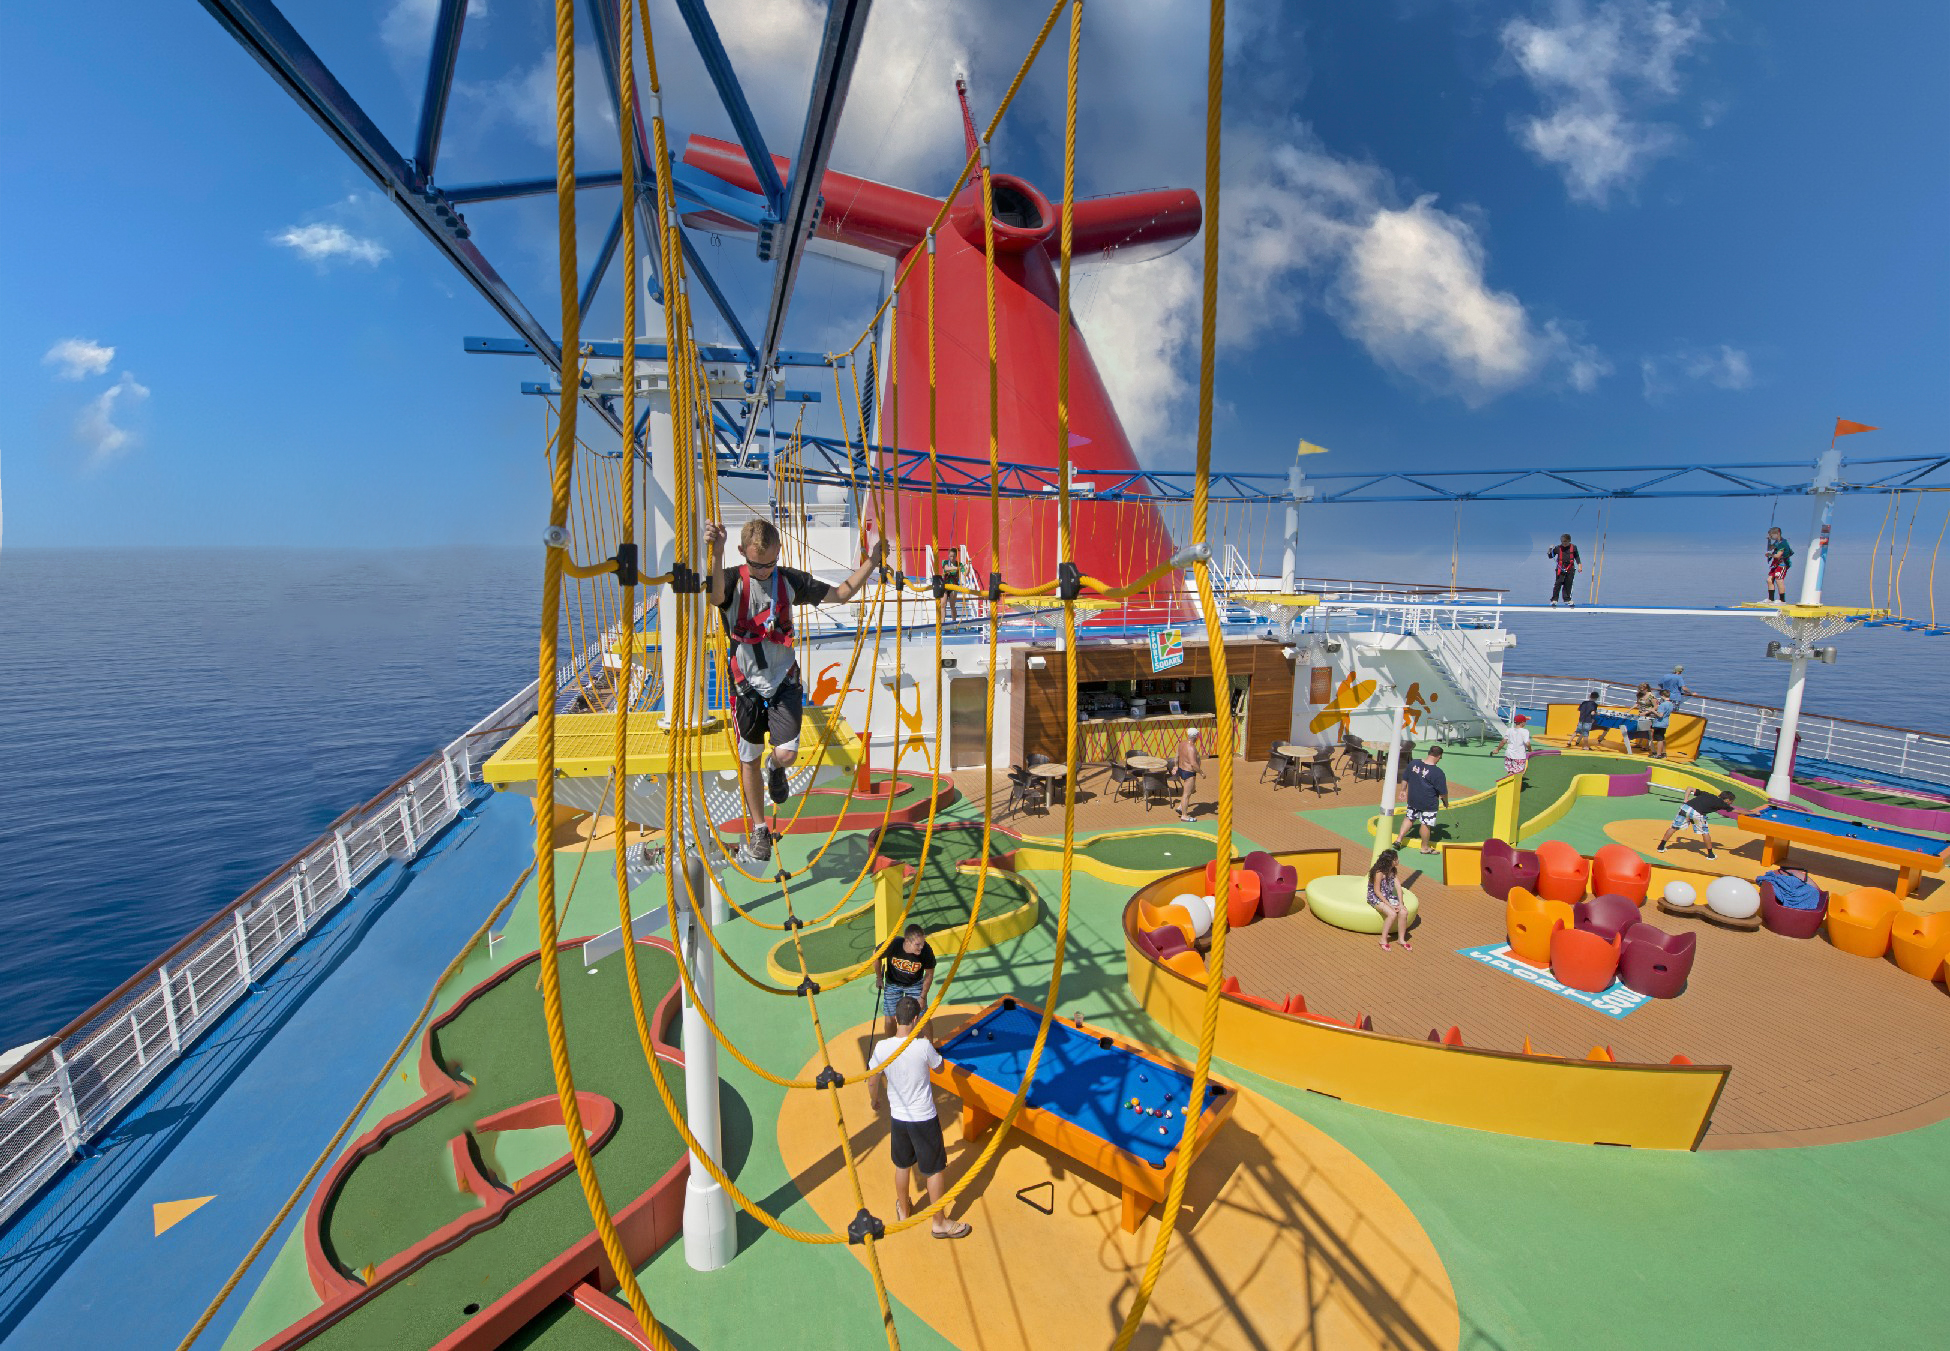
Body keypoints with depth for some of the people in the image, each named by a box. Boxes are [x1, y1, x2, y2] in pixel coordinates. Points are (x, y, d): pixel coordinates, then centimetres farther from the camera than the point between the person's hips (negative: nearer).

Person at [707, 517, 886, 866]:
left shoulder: (790, 580, 0)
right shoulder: (733, 580, -8)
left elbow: (841, 593, 8)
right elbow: (716, 596, -34)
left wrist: (871, 561, 0)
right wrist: (715, 553, -51)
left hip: (784, 681, 1)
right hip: (748, 683, 0)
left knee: (787, 753, -14)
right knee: (749, 758, 10)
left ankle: (775, 769, 27)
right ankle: (758, 832, 28)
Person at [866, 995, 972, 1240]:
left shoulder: (882, 1047, -15)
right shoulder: (923, 1046, -23)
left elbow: (872, 1081, -2)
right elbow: (939, 1068, -3)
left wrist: (875, 1101, 18)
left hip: (898, 1117, 3)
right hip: (924, 1118, -3)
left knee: (902, 1166, 25)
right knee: (936, 1169, 14)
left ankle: (903, 1210, 45)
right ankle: (939, 1223, 27)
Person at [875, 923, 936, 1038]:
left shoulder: (926, 951, -34)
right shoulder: (892, 945, -37)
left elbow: (929, 974, -14)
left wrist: (923, 996, -11)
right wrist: (879, 978, -1)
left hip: (915, 984, 0)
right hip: (892, 983, 0)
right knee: (890, 1017, 7)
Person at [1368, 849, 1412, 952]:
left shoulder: (1393, 871, 4)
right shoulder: (1379, 872, -19)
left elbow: (1398, 887, 0)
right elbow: (1377, 891, -17)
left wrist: (1400, 904, -12)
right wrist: (1389, 905, -20)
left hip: (1389, 897, 7)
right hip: (1376, 898, -7)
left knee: (1404, 912, -18)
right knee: (1392, 914, -30)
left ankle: (1402, 939, -3)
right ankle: (1383, 940, -15)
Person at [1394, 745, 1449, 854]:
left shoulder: (1413, 763, -4)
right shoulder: (1438, 773, -20)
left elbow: (1405, 778, 8)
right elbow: (1443, 792, -11)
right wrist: (1445, 802, 7)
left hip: (1412, 799, 5)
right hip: (1428, 804, -5)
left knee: (1409, 818, 22)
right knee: (1426, 824, 9)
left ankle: (1399, 839, 22)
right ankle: (1424, 847, 24)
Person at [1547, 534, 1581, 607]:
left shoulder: (1573, 547, 5)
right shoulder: (1558, 548, 0)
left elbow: (1576, 557, 14)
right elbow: (1551, 556, 4)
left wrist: (1579, 564, 5)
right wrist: (1549, 552, -15)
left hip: (1570, 569, 2)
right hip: (1560, 569, -2)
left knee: (1568, 584, 8)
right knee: (1558, 584, -10)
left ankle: (1567, 599, 18)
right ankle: (1554, 600, -8)